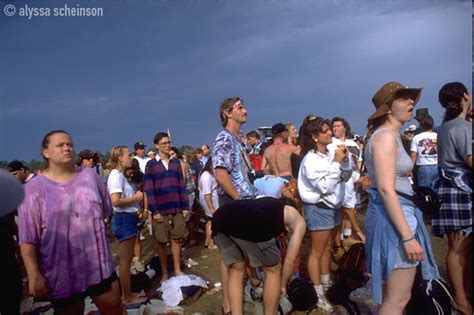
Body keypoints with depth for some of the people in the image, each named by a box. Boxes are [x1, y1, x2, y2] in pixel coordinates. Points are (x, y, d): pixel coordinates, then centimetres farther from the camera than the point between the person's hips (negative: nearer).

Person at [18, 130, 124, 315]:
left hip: (99, 264, 3)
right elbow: (27, 238, -10)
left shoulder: (89, 175, 2)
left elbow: (106, 210, 14)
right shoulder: (35, 187, -8)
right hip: (63, 271, -2)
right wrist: (34, 275, -13)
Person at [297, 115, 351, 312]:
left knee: (327, 248, 21)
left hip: (332, 207, 8)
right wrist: (336, 163, -22)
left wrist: (345, 161, -8)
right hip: (318, 209, -8)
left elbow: (345, 177, 10)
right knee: (317, 252, 4)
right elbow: (325, 186, -24)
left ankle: (326, 283, 38)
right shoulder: (311, 160, -19)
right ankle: (318, 293, 16)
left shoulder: (330, 154, -1)